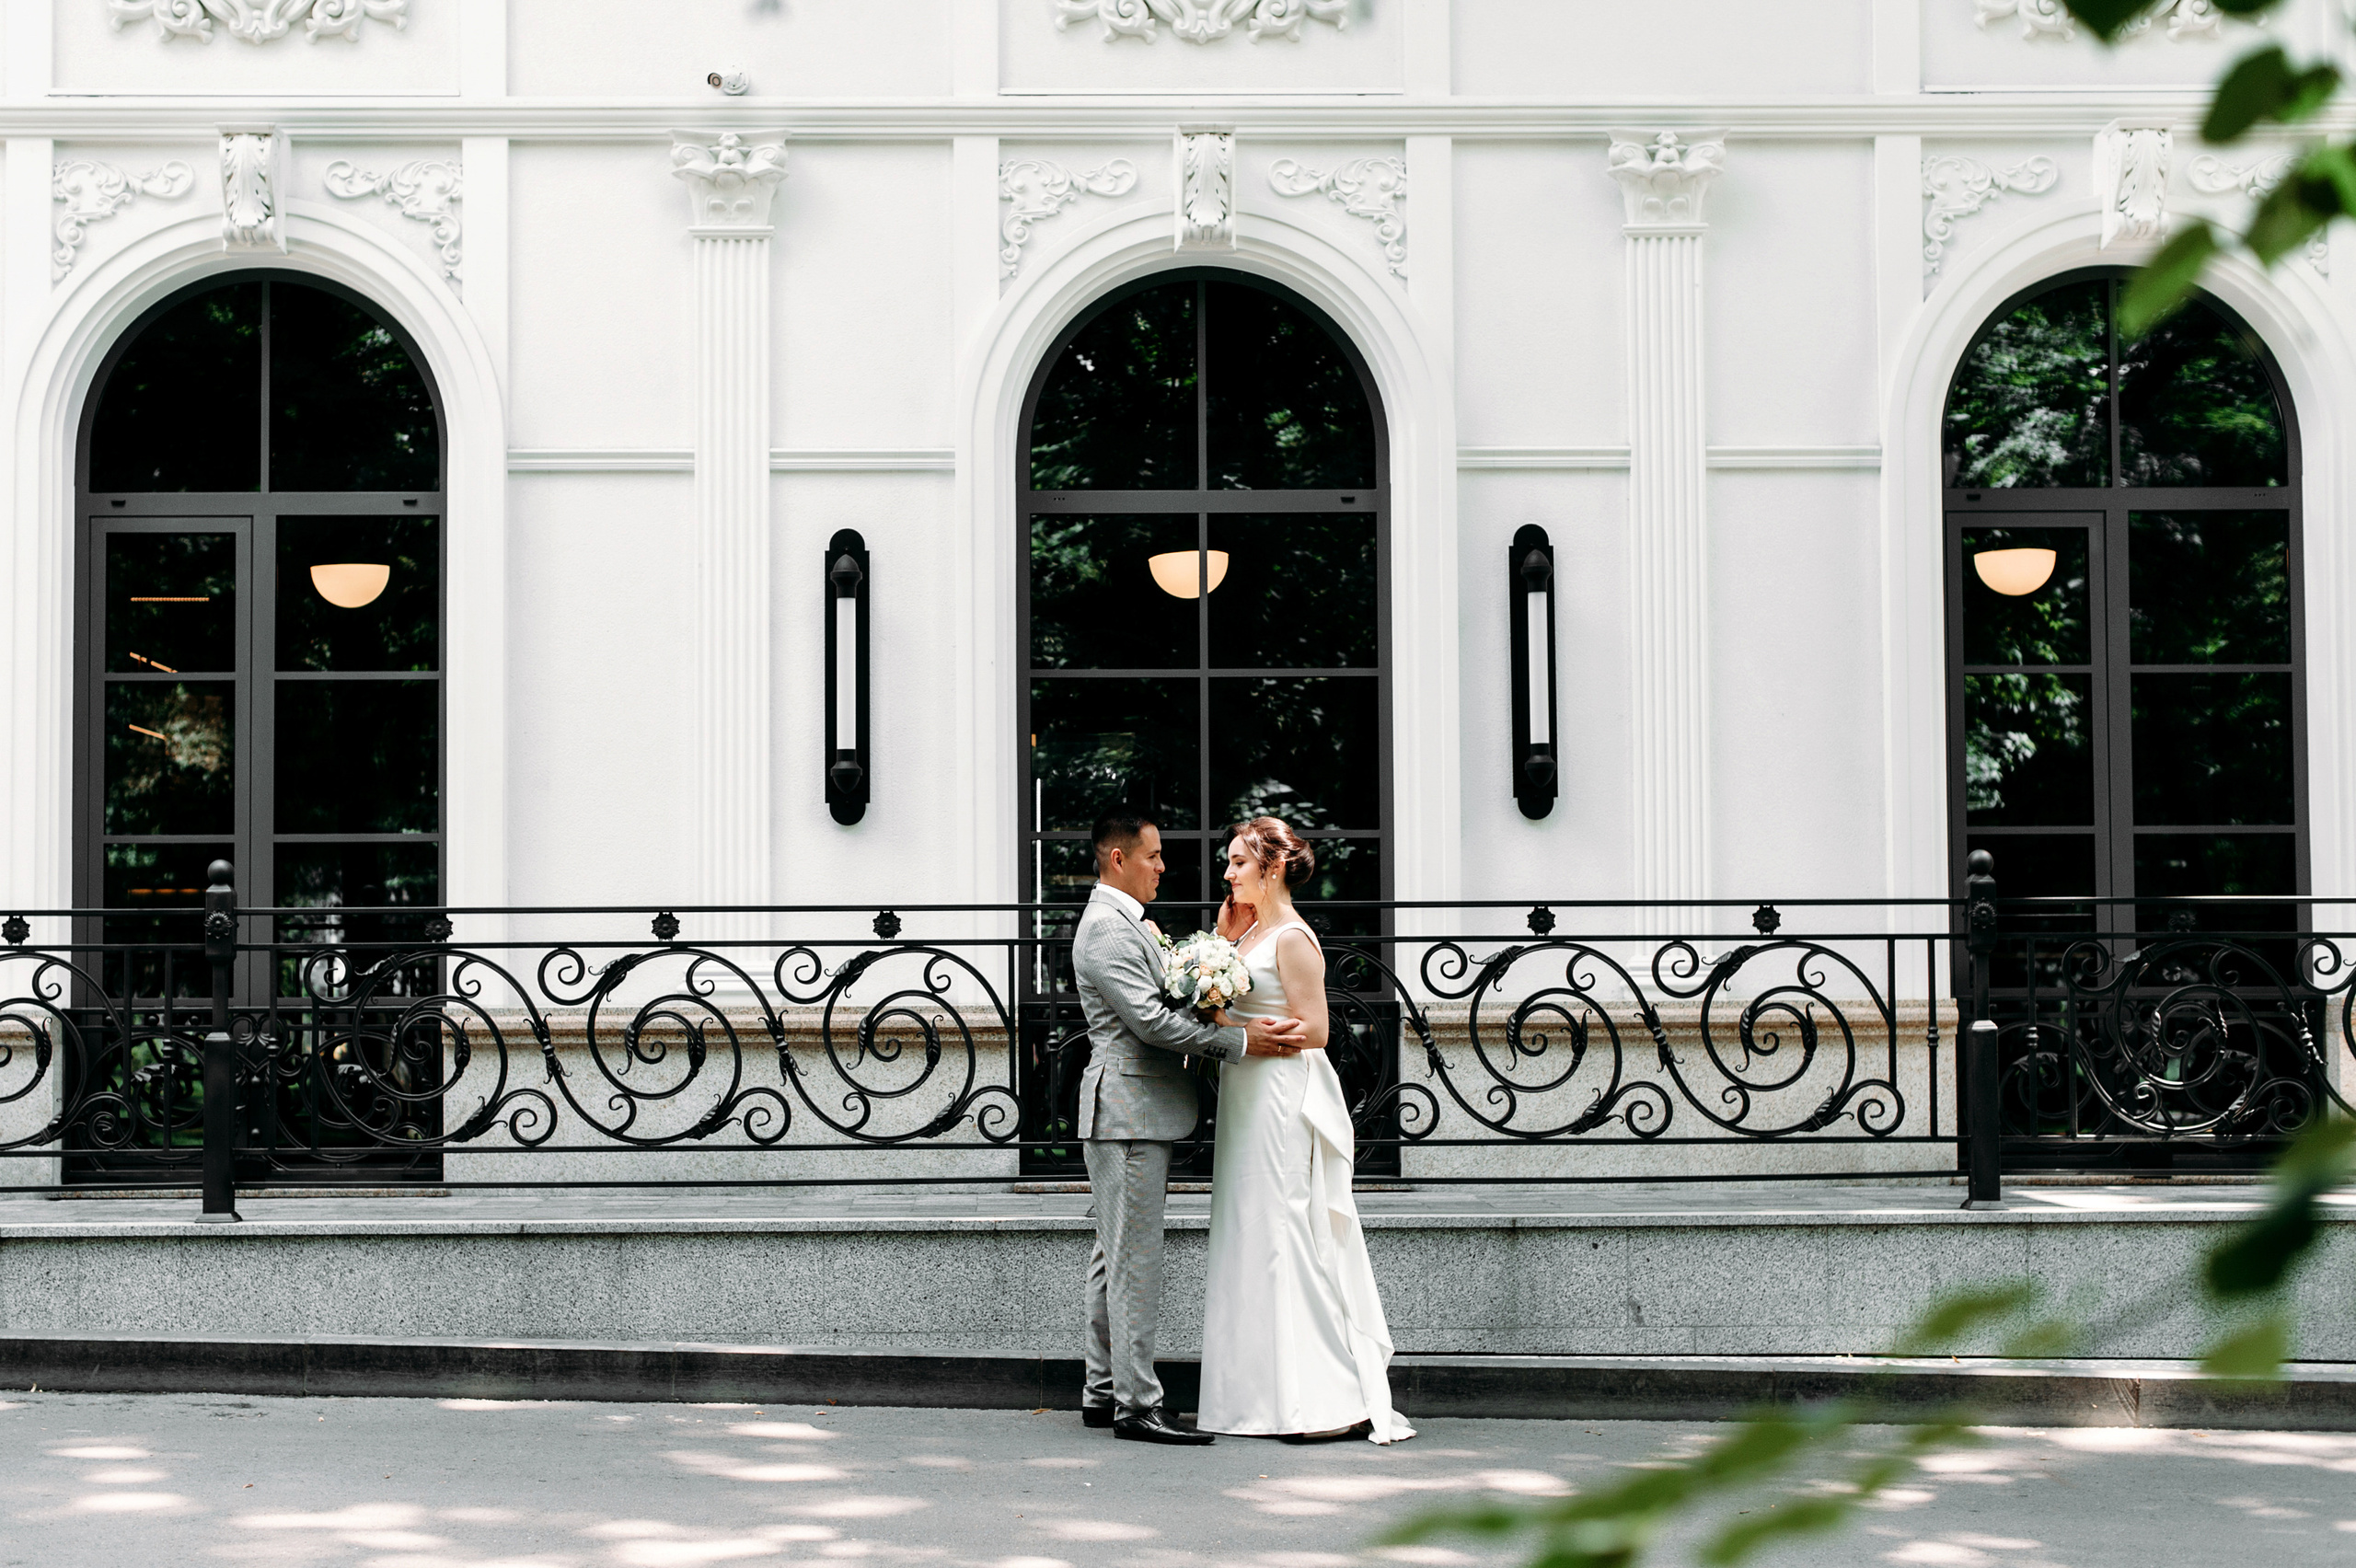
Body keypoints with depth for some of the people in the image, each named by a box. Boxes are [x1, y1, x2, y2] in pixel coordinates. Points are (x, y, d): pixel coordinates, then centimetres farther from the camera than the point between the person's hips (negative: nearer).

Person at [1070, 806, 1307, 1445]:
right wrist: (1241, 1041, -18)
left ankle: (1103, 1392, 18)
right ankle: (1137, 1404, -7)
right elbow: (1149, 1021, -21)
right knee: (1135, 1259, -9)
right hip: (1128, 1110, -11)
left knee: (1115, 1258, 13)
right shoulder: (1107, 927, -14)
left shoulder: (1127, 924, 20)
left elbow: (1165, 1008, 20)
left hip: (1138, 1112, 11)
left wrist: (1227, 1021, 5)